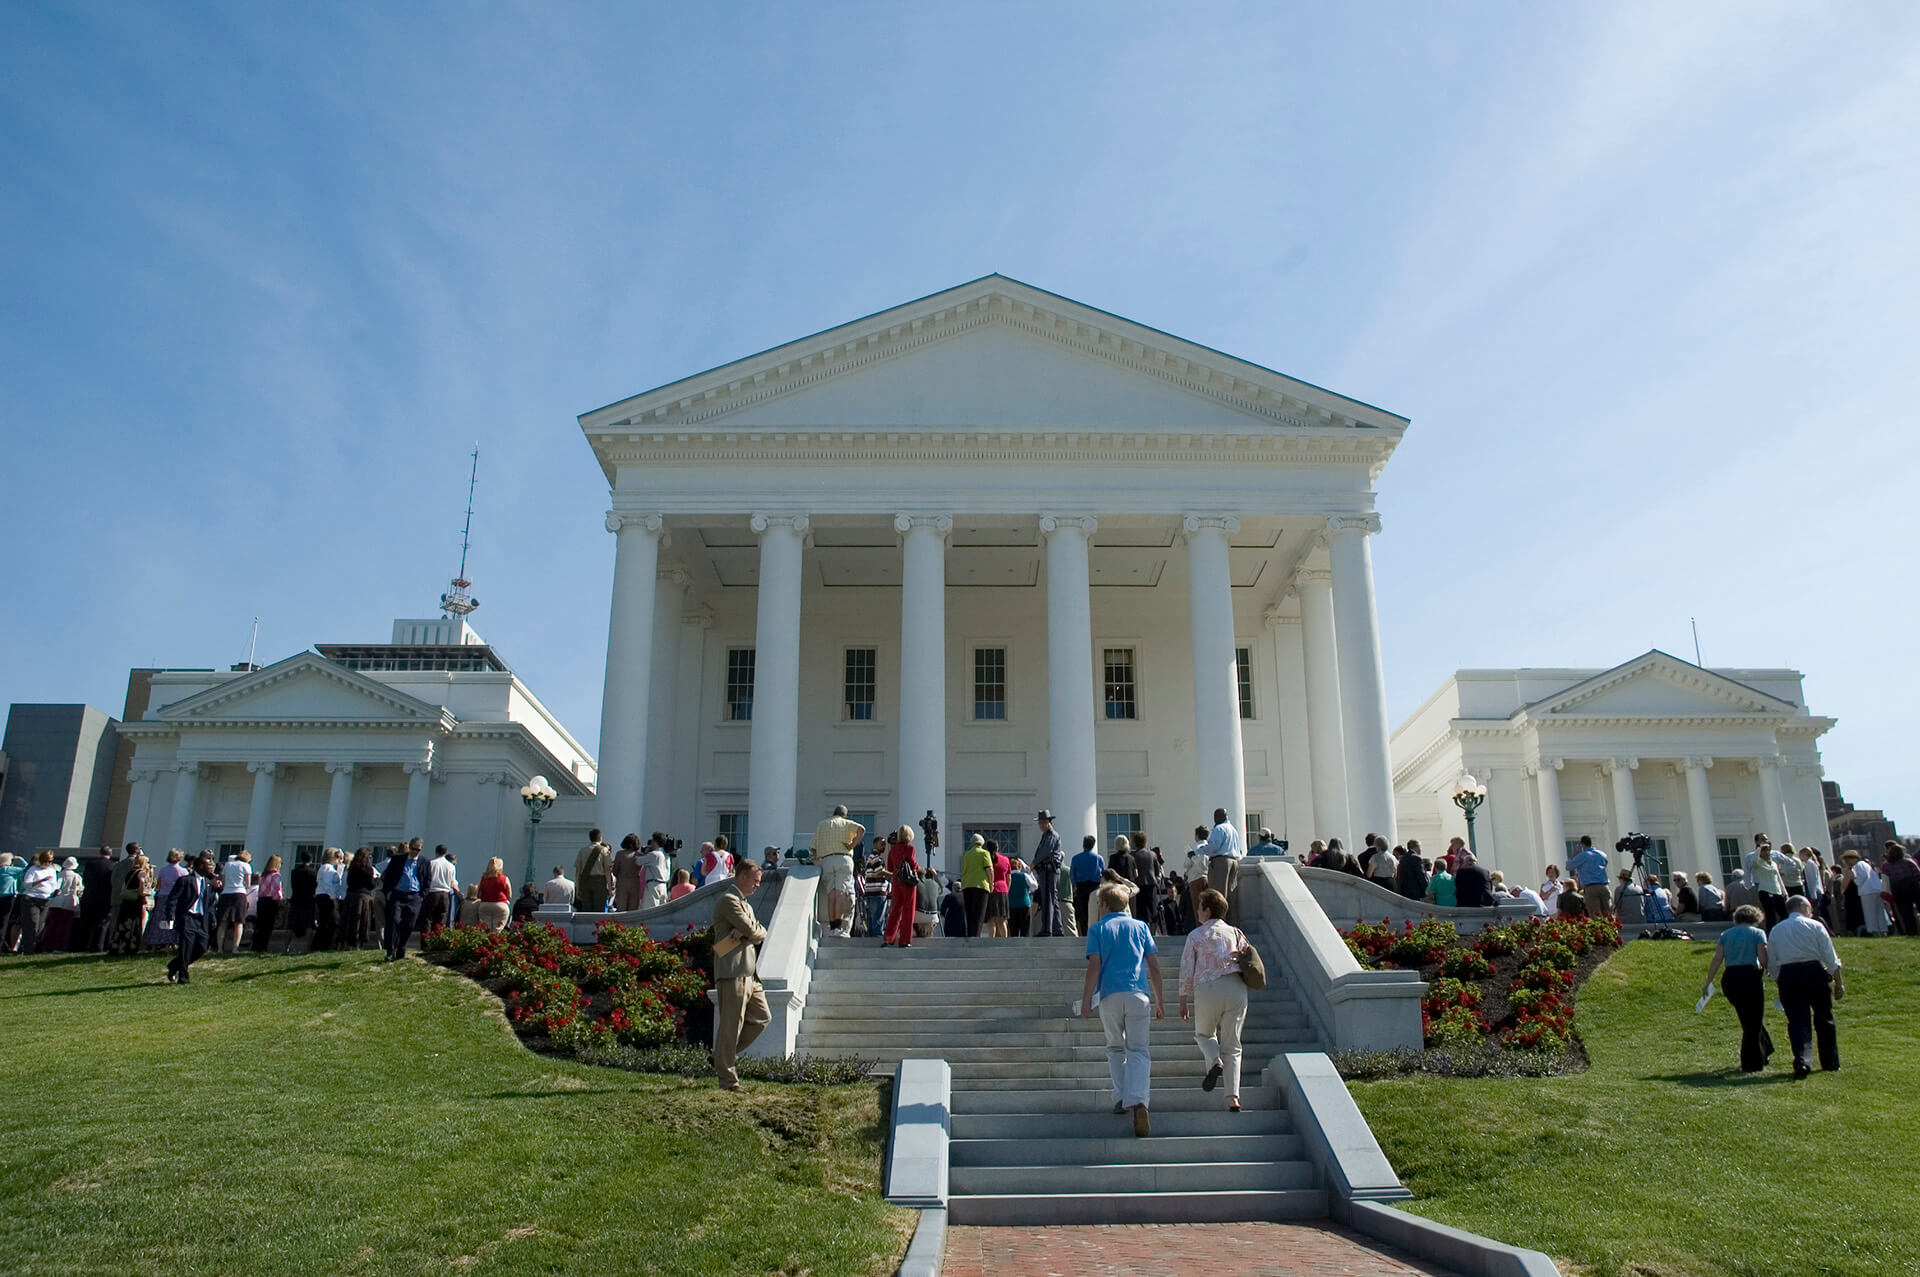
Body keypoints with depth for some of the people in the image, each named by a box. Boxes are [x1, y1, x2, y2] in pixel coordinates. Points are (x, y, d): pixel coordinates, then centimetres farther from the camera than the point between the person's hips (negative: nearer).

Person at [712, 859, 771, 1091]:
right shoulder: (729, 901, -10)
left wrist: (744, 933, -8)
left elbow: (761, 933, 11)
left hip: (748, 972, 10)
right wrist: (750, 932, 5)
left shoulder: (745, 903, 23)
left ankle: (724, 1056, 20)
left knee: (762, 1017, 10)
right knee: (731, 1025, -4)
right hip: (732, 972, -10)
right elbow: (752, 931, -17)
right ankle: (727, 1079, 3)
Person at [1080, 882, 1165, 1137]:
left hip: (1110, 995, -1)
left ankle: (1121, 1097, 11)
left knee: (1115, 1048, 19)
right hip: (1139, 994, 1)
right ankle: (1138, 1101, -20)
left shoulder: (1097, 929, 9)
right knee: (1138, 1051, -1)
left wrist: (1086, 1000, -2)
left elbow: (1094, 966, -2)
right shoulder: (1140, 926, 15)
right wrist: (1159, 1000, 17)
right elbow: (1154, 965, 12)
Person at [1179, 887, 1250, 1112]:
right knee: (1232, 1045, 9)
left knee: (1203, 1033, 23)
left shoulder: (1195, 935, 8)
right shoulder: (1235, 933, 15)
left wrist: (1183, 1001, 10)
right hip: (1236, 987, 2)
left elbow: (1186, 970, 5)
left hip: (1207, 988, -2)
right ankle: (1233, 1097, -3)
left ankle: (1215, 1061, -9)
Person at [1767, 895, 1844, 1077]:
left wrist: (1780, 984, 19)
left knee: (1798, 1021, 0)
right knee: (1823, 1018, 15)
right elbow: (1831, 958, -1)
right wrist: (1838, 983, 4)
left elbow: (1772, 963, 11)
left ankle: (1802, 1061, -18)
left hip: (1787, 975, 1)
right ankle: (1830, 1062, 26)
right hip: (1815, 972, -1)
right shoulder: (1815, 926, 3)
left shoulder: (1775, 930, 12)